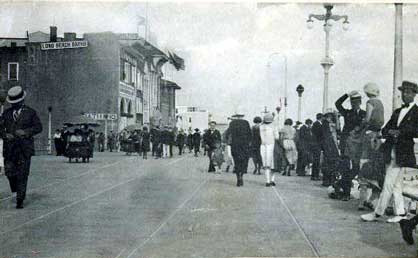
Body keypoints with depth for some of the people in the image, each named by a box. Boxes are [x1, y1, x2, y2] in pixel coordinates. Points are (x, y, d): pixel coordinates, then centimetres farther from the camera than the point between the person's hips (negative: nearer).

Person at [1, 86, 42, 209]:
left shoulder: (30, 112, 6)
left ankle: (20, 200, 0)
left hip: (25, 148, -3)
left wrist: (26, 132, -13)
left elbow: (38, 127, 2)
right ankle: (17, 190, 30)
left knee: (22, 174, -5)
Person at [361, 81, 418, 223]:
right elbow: (386, 129, 14)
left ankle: (377, 212, -1)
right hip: (390, 152, 7)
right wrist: (388, 132, -8)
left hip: (402, 154, -7)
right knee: (396, 185, 10)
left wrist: (400, 132, -18)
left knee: (388, 184, -6)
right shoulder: (397, 111, 19)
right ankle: (400, 213, 17)